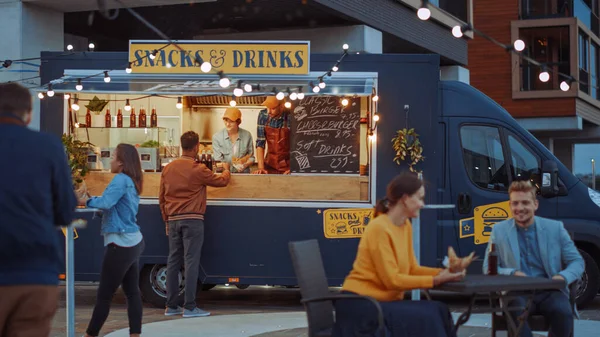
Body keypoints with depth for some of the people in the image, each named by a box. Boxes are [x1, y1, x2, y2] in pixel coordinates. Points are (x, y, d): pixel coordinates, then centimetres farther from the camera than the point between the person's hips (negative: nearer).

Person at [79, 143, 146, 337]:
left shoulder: (121, 179, -14)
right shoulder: (132, 182, 14)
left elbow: (106, 203, -26)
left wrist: (86, 201, -11)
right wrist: (91, 200, 6)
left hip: (120, 244, -9)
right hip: (133, 241, 9)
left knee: (104, 295, 0)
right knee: (132, 292, 8)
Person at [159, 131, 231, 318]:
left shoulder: (168, 168, 8)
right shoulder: (198, 169, -9)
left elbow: (161, 197, 13)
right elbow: (222, 181, 2)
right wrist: (226, 169, 23)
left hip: (173, 220, 6)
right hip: (192, 220, -6)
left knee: (173, 262, 9)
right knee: (191, 262, -4)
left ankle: (171, 306, 13)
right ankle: (190, 307, -5)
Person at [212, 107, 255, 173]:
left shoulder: (247, 135, 2)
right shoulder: (216, 137, -2)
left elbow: (251, 157, 9)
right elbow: (218, 162, -5)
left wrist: (244, 165, -13)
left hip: (243, 173, 1)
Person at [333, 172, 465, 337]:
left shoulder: (406, 226, 8)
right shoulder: (379, 228, -19)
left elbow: (411, 268, 9)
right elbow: (391, 279, -20)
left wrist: (442, 273, -6)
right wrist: (435, 280, -19)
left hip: (383, 301, 8)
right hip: (360, 304, -8)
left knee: (437, 311, -9)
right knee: (426, 318, -20)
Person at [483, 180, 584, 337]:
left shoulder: (555, 228, 9)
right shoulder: (499, 230, 9)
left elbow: (577, 261, 10)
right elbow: (488, 268, 8)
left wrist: (564, 277, -13)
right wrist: (511, 274, -13)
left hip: (550, 291, 1)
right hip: (517, 292, -1)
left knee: (563, 312, -32)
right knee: (518, 312, -36)